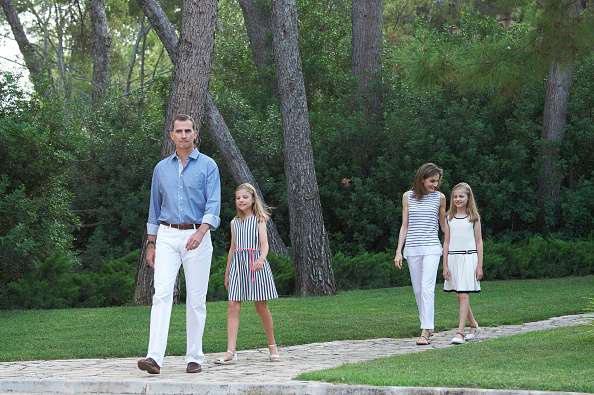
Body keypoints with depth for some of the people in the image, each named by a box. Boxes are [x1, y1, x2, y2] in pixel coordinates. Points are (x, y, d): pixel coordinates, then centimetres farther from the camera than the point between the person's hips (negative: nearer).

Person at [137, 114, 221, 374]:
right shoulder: (161, 168, 13)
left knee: (196, 299, 1)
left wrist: (200, 232, -25)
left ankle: (194, 358, 10)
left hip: (197, 237, -2)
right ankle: (155, 357, -21)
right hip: (167, 236, 2)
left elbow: (213, 205, -9)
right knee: (162, 294, -12)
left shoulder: (208, 166, 1)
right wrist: (150, 244, 13)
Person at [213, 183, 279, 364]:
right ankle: (231, 352, -15)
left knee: (261, 306, 1)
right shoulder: (234, 223, 16)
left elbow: (264, 244, -10)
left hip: (255, 263, -4)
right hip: (237, 264, 4)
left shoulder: (259, 220, 2)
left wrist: (261, 258, -30)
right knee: (233, 306, -9)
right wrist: (227, 273, 21)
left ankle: (272, 346, 20)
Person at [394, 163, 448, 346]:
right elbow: (404, 225, 10)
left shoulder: (439, 197, 5)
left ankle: (425, 332, -19)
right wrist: (399, 251, 4)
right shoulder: (408, 196, 7)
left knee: (427, 288, -15)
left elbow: (444, 224, 16)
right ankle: (429, 325, 23)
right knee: (418, 290, 6)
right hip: (412, 248, 2)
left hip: (431, 248, -2)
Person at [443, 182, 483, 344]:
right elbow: (446, 242, 11)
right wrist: (445, 265, 6)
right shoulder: (450, 217, 10)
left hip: (469, 258, -4)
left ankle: (460, 332, -15)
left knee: (463, 295, -11)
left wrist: (480, 266, -3)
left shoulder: (473, 217, 1)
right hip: (453, 258, 4)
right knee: (459, 296, 8)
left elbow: (479, 242, 2)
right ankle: (474, 325, 28)